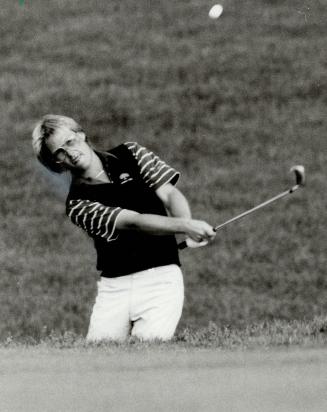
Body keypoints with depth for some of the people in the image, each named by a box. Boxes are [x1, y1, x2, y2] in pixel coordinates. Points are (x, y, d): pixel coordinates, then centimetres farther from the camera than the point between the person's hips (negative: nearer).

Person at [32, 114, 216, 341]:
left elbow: (171, 195, -1)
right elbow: (134, 221, -16)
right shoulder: (78, 205, -3)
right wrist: (184, 226, -30)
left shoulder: (131, 154, 7)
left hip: (160, 278, 0)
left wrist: (189, 227, -22)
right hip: (114, 286, 0)